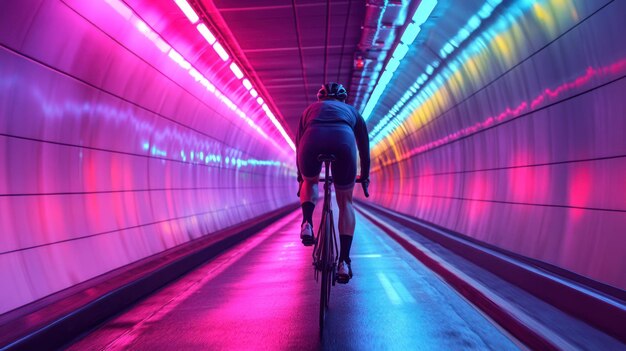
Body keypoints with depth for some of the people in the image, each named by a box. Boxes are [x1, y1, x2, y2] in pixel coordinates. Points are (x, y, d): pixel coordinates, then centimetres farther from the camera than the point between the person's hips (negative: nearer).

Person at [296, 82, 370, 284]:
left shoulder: (310, 109, 39)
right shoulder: (352, 111, 37)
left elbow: (299, 144, 42)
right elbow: (364, 147, 40)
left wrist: (300, 176, 52)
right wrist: (365, 176, 52)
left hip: (312, 140, 1)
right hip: (343, 140, 0)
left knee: (310, 182, 33)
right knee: (345, 202, 17)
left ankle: (307, 222, 6)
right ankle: (344, 261, 10)